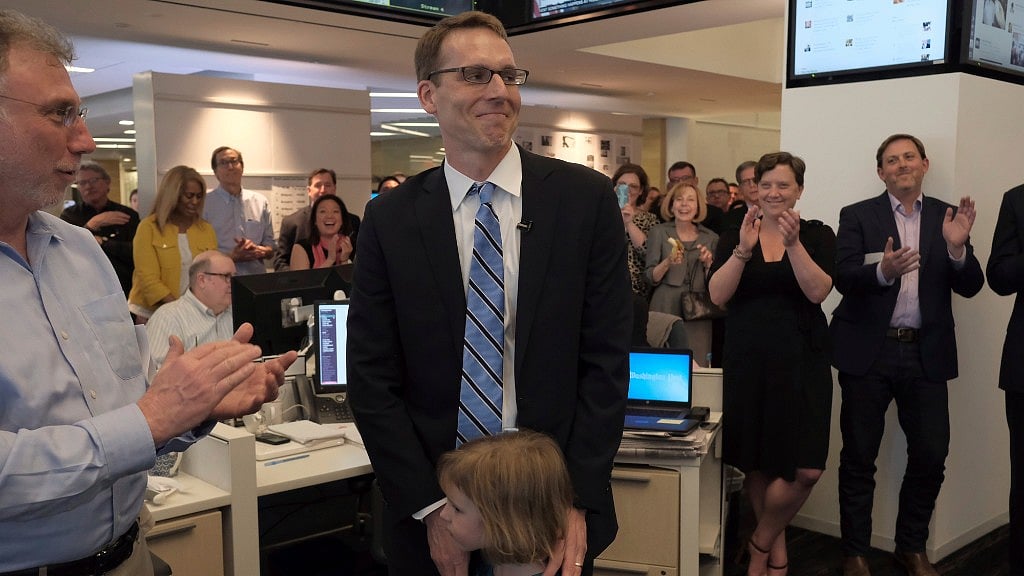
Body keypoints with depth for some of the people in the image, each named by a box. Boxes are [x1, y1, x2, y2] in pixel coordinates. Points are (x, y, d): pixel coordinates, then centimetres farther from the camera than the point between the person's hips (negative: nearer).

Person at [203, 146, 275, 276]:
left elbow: (270, 246, 16)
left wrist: (258, 250, -3)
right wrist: (232, 256, -11)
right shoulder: (205, 203, 3)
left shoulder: (261, 201, 13)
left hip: (256, 277, 2)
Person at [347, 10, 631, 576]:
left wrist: (577, 500, -11)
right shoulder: (389, 220, -4)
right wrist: (430, 508, -9)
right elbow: (371, 379, -3)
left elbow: (605, 357, -6)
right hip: (429, 512, 1)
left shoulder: (586, 198, -5)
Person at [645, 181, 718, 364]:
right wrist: (667, 262, -17)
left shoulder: (711, 238, 9)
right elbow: (650, 278, 0)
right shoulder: (659, 232, 3)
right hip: (665, 309, -2)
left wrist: (708, 263, -6)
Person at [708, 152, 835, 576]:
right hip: (747, 362, 1)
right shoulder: (734, 237, 6)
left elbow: (818, 291, -12)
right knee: (757, 464, 7)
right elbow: (718, 295, -8)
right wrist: (744, 249, -20)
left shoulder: (818, 235, 4)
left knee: (806, 469, -9)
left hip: (801, 362, -1)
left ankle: (761, 541, 16)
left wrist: (793, 243, -23)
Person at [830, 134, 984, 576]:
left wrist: (957, 247, -16)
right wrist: (883, 270, -29)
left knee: (931, 456, 5)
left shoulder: (948, 217, 8)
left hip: (926, 354, 2)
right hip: (868, 352, -2)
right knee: (858, 457, 5)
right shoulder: (857, 216, 1)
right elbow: (843, 277, -10)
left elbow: (970, 287, 2)